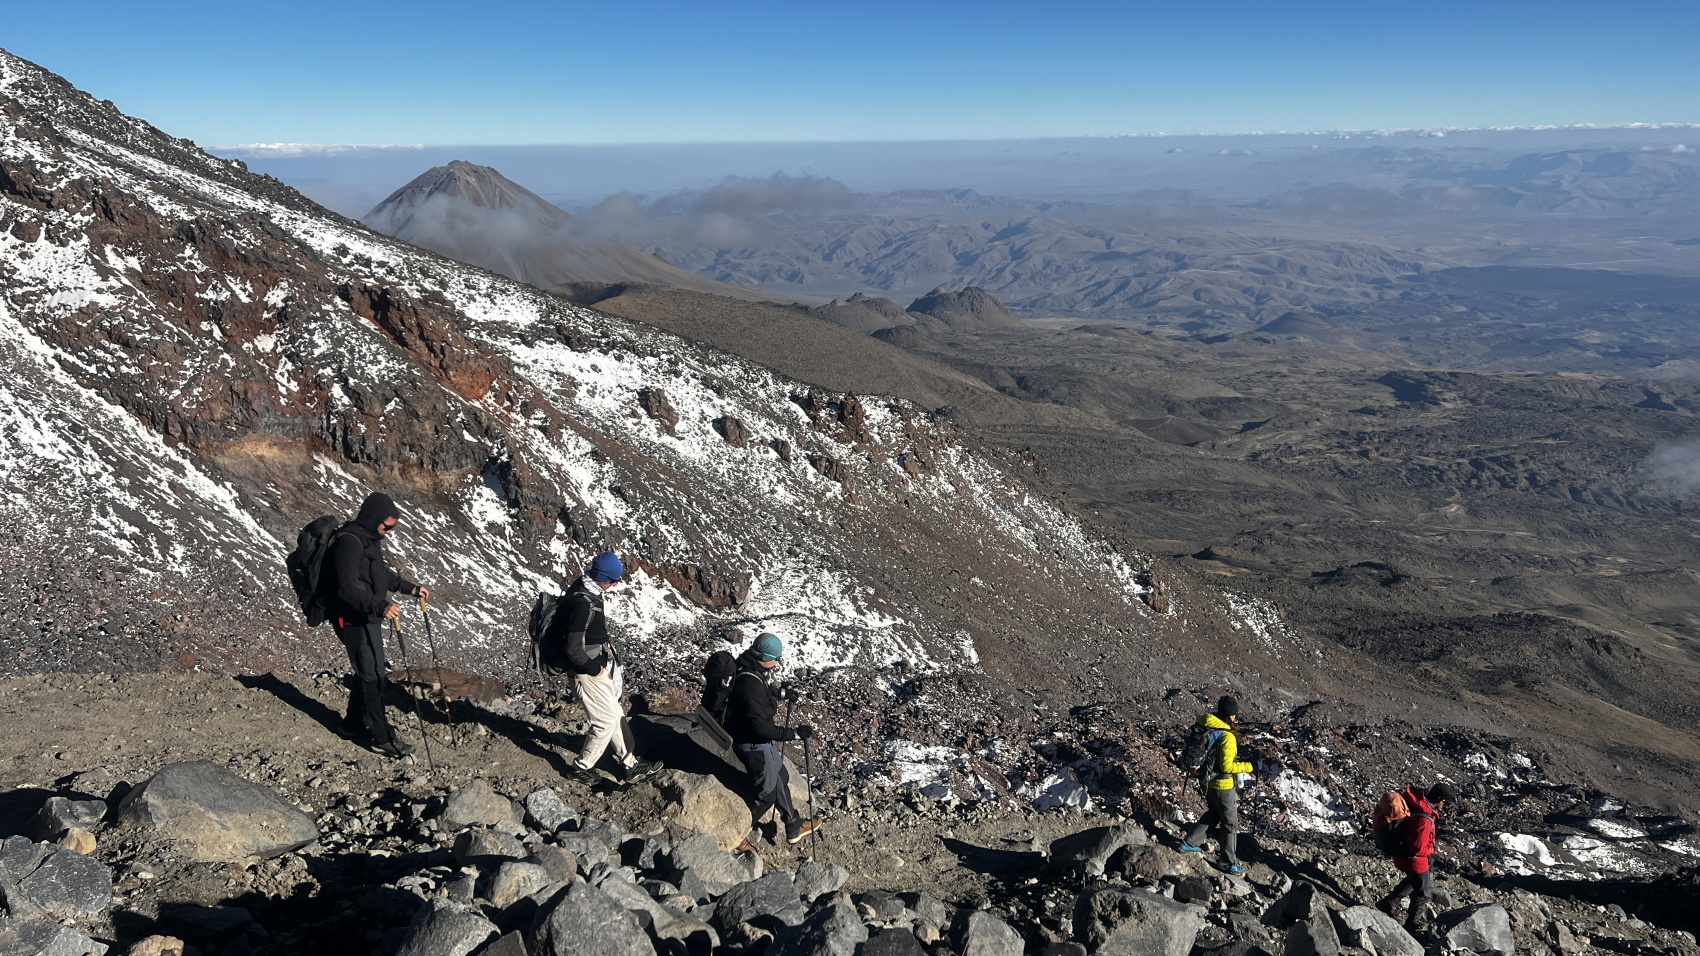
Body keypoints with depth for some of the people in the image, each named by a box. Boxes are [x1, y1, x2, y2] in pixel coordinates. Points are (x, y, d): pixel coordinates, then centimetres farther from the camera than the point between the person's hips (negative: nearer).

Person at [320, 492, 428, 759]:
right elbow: (347, 587, -31)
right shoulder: (349, 542, -22)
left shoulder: (370, 539, 11)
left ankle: (354, 723, 35)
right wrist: (380, 606, -43)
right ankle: (382, 738, 0)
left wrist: (410, 588, 26)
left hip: (369, 618, 10)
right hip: (354, 620, -10)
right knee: (373, 676, -6)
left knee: (366, 672, 19)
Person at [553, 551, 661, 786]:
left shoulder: (588, 591, 1)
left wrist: (605, 644, 9)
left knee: (615, 714, 17)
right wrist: (595, 668, -15)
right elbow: (574, 651, -28)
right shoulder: (583, 604, -29)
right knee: (607, 720, 1)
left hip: (600, 665, 10)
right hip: (589, 672, -10)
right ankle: (582, 767, 19)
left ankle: (628, 765, 28)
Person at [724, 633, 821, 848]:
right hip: (756, 746, -10)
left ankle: (794, 827, 42)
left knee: (781, 780, 24)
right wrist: (795, 733, -30)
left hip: (765, 741, 10)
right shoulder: (749, 685, -35)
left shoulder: (752, 670, -5)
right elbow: (760, 727, -33)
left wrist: (781, 693, 20)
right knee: (766, 793, 8)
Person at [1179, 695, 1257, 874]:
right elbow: (1227, 767, -24)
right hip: (1223, 785, -8)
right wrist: (1249, 767, -14)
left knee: (1213, 814, 28)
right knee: (1230, 823, 8)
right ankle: (1228, 862, 17)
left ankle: (1190, 843, 34)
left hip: (1207, 781, 8)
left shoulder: (1205, 727, -3)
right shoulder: (1227, 737, -26)